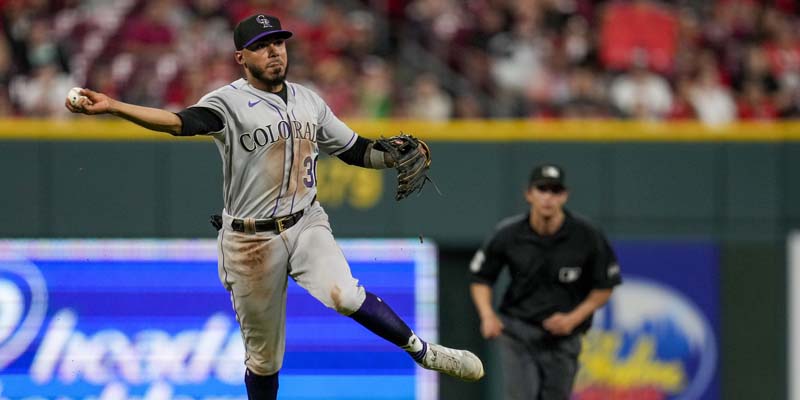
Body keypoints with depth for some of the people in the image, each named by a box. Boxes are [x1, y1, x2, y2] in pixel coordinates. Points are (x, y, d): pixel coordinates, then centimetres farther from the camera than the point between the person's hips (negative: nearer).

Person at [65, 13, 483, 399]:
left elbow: (353, 150, 17)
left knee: (343, 295, -28)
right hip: (251, 240, -2)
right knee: (263, 355, 6)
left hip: (306, 226, 2)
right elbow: (181, 122, -28)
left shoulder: (308, 100, 8)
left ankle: (421, 351, -13)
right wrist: (112, 107, -44)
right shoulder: (228, 103, -10)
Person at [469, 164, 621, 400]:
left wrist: (574, 318, -10)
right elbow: (480, 278, 5)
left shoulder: (587, 237, -10)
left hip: (563, 340, 1)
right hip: (517, 333, -1)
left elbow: (605, 287, 2)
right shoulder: (508, 235, -9)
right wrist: (487, 316, -11)